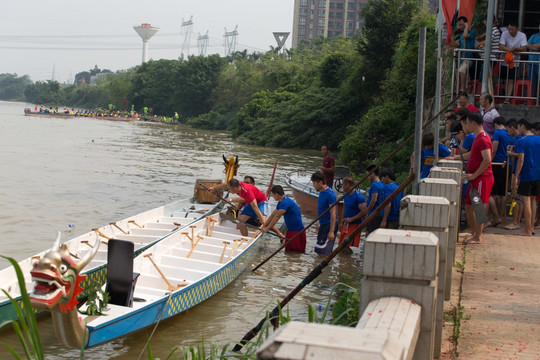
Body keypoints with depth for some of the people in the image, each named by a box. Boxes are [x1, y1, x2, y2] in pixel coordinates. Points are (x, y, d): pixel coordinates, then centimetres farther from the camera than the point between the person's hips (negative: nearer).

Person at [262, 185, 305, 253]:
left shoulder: (286, 202, -22)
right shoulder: (281, 202, 11)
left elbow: (276, 217, -22)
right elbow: (273, 215, 16)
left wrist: (267, 228, -16)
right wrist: (264, 226, 13)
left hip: (297, 231, -10)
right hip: (290, 230, 10)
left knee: (298, 252, -7)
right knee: (288, 251, 13)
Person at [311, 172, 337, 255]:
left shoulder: (330, 194, -18)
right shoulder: (321, 192, 11)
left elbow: (333, 213, -21)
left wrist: (331, 231, -24)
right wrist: (320, 223, 26)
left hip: (329, 224, -10)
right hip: (324, 224, 10)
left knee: (322, 252, -11)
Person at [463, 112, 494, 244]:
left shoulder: (483, 139, -16)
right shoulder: (478, 138, 16)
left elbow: (487, 160, -25)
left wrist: (474, 175, -20)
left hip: (482, 178, -10)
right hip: (475, 179, 10)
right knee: (469, 206, 13)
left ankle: (478, 237, -1)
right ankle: (475, 233, 22)